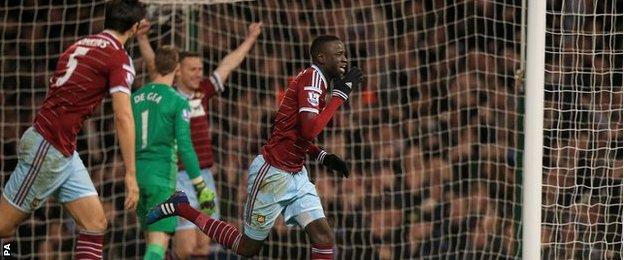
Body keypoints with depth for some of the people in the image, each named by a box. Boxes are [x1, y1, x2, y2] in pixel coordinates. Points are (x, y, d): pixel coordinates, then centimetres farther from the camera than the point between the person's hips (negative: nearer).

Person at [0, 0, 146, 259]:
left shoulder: (80, 45, 12)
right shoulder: (119, 58, -11)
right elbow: (123, 117, -18)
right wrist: (130, 174, -18)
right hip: (49, 149, -9)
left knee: (95, 224, 4)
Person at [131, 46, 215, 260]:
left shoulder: (135, 97, 10)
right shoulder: (178, 101, -8)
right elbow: (184, 146, -13)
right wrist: (200, 186, -9)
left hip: (136, 171, 6)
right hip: (162, 174, -6)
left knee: (151, 238, 17)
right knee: (159, 241, -11)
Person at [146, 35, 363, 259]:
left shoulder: (315, 79, 12)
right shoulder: (312, 77, -17)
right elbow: (310, 130, -30)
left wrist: (322, 156, 11)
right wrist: (340, 95, -24)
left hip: (295, 175, 9)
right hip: (273, 174, -9)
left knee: (323, 236, -7)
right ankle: (180, 208, 18)